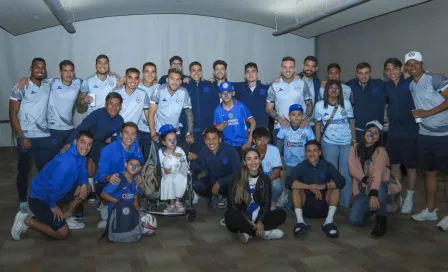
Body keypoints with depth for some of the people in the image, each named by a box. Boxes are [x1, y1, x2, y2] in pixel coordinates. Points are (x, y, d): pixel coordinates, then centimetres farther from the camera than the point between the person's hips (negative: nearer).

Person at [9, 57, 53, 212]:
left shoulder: (48, 85, 5)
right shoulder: (21, 87, -6)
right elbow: (13, 114, -7)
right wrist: (21, 137, -13)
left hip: (45, 136, 4)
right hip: (26, 137, -4)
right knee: (24, 170, 8)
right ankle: (23, 203, 21)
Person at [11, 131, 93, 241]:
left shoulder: (80, 156, -3)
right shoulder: (68, 161, -32)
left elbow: (82, 173, 13)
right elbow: (53, 185, -32)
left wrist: (84, 184, -10)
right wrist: (53, 206, -16)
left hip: (55, 194, 9)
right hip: (40, 199, -9)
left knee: (86, 188, 5)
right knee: (63, 233, -5)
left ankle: (65, 218, 15)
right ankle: (26, 221, 6)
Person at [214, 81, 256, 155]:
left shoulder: (240, 106, -9)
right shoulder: (218, 110, -2)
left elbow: (253, 122, -6)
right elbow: (216, 129, 9)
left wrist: (249, 142, -11)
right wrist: (219, 127, -15)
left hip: (243, 144, -2)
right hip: (228, 145, 2)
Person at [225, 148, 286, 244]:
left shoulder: (265, 179, 5)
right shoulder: (237, 178, -3)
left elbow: (266, 203, -2)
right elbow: (234, 203, -8)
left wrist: (261, 221, -20)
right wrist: (247, 221, -21)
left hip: (259, 219, 3)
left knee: (281, 213, -18)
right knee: (230, 214, -35)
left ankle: (247, 232, -26)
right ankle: (264, 233, -26)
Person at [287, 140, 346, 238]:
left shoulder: (327, 165, 0)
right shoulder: (301, 166, -3)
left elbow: (341, 181, -17)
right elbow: (290, 182, -22)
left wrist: (324, 186, -34)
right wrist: (310, 187, -34)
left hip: (324, 205, 1)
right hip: (306, 205, -1)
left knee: (335, 186, -18)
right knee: (296, 187, -21)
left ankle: (329, 221, -28)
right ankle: (300, 221, -32)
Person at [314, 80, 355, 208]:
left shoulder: (346, 104, 2)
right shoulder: (320, 105, -1)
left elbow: (352, 123, 4)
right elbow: (318, 125, 4)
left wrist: (354, 141, 0)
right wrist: (317, 144, 1)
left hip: (346, 142, 1)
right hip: (329, 143, -1)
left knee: (346, 172, 5)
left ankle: (346, 201, 16)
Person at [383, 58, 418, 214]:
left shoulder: (411, 82, -8)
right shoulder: (386, 87, 5)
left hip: (410, 130, -4)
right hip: (393, 131, 4)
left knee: (410, 166, 6)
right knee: (394, 165, 11)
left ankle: (409, 198, 21)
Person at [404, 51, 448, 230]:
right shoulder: (411, 86, 10)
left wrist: (427, 113, -16)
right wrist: (418, 114, 0)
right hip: (425, 135, 7)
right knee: (429, 172, 13)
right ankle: (430, 211, 23)